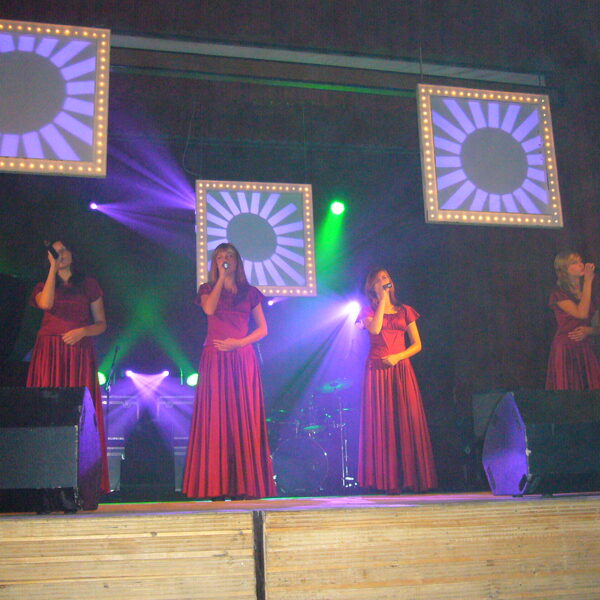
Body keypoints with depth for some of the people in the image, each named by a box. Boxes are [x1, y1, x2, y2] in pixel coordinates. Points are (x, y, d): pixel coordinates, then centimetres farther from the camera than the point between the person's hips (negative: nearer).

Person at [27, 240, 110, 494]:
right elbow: (46, 303, -9)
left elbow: (101, 324, 12)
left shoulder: (88, 284, 15)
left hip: (79, 352, 0)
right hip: (49, 352, 1)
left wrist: (82, 331, -7)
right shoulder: (43, 285, 16)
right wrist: (53, 269, -6)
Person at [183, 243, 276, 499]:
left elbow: (262, 329, 11)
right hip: (215, 359, -1)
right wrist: (221, 278, -4)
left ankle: (245, 485, -2)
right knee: (216, 418, -7)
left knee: (244, 418, -4)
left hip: (243, 358, 1)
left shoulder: (250, 292, 15)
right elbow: (209, 309, -10)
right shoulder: (208, 289, 13)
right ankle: (218, 486, -7)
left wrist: (239, 342, -5)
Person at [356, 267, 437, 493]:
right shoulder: (369, 310, 10)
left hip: (401, 369, 2)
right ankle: (387, 480, -6)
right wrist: (382, 299, -5)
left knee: (407, 422, -5)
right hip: (377, 370, -2)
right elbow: (375, 329, -13)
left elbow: (417, 344, 10)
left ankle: (409, 478, -3)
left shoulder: (404, 311, 15)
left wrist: (397, 357, -7)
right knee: (382, 422, -7)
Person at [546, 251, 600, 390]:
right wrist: (588, 282, -11)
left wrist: (588, 331, -7)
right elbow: (581, 313, -16)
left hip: (586, 350, 5)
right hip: (565, 350, -5)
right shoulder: (559, 294, -3)